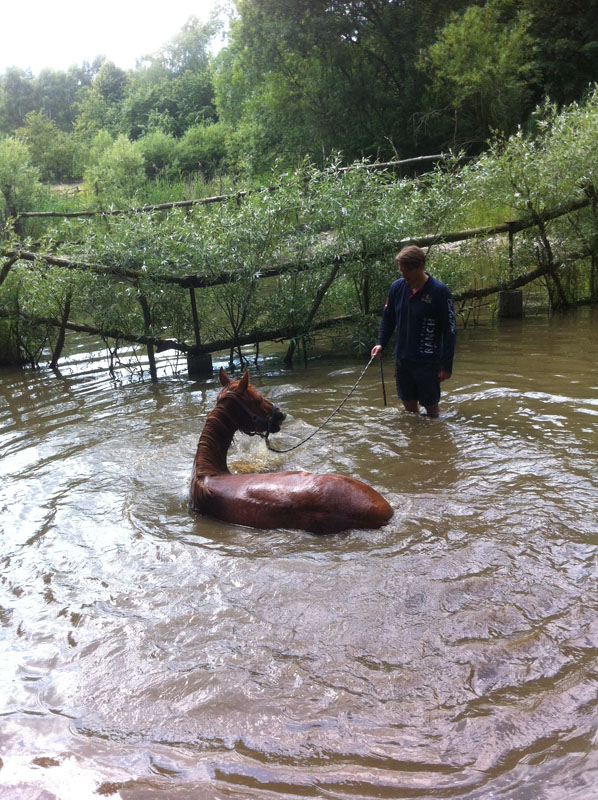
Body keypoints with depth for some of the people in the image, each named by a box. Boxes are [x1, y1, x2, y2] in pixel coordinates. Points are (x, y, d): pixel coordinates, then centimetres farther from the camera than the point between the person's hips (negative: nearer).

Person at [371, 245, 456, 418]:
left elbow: (449, 329, -11)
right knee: (408, 403, 15)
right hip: (403, 357, 5)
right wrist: (380, 343, 1)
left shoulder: (440, 291, -15)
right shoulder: (397, 287, 0)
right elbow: (388, 318, 14)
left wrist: (446, 365, -12)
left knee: (430, 405, 6)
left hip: (428, 361, -5)